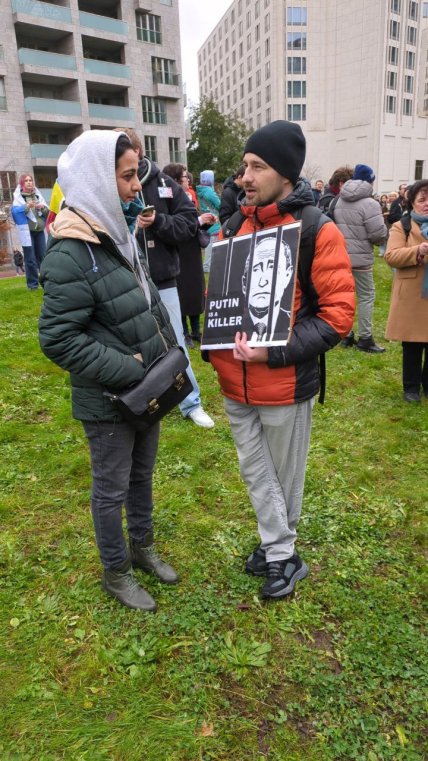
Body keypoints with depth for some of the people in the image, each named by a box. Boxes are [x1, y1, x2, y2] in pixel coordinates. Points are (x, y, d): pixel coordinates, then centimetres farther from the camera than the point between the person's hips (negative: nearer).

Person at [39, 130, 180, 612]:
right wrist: (128, 369, -22)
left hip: (144, 390, 8)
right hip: (107, 400, -8)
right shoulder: (70, 255, -21)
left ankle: (142, 547, 45)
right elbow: (57, 340, -23)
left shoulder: (119, 236, 7)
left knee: (142, 473, 22)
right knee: (111, 488, 11)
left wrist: (168, 358, 4)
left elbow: (151, 305, 15)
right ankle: (115, 573, 34)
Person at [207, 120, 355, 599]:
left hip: (286, 381, -6)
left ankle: (278, 547, 39)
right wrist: (216, 342, 2)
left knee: (284, 474, 14)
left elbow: (339, 312, -15)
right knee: (255, 471, 16)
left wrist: (277, 352, -23)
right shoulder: (236, 225, 7)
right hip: (235, 380, 6)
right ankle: (282, 555, 37)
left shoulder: (317, 232, -12)